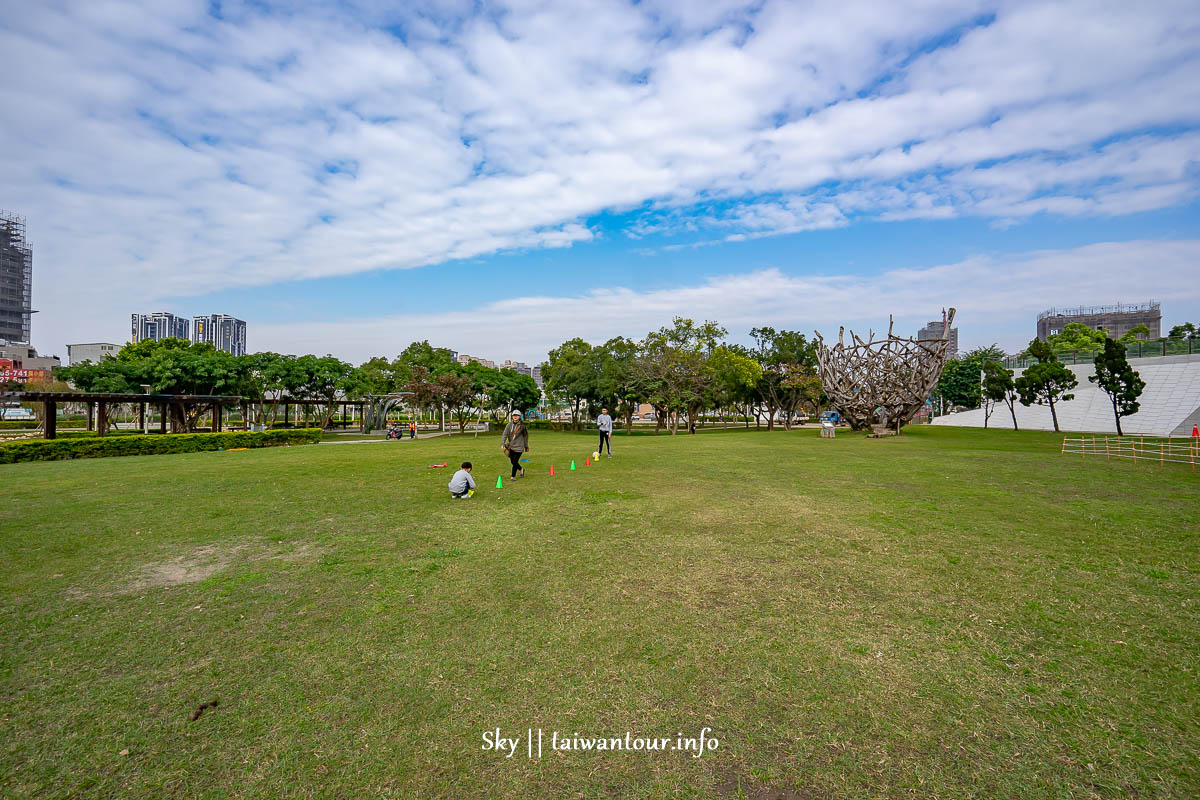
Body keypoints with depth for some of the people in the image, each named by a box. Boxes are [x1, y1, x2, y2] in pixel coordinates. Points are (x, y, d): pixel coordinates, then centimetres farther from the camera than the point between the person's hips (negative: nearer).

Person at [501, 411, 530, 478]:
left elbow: (526, 436, 5)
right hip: (510, 447, 4)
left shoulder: (522, 426, -7)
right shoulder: (509, 425, 0)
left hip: (518, 447, -4)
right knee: (513, 462, 13)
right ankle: (521, 469, 40)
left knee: (515, 462, -7)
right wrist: (502, 444, -17)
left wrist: (526, 446, 11)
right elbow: (504, 435, -3)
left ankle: (513, 477, 10)